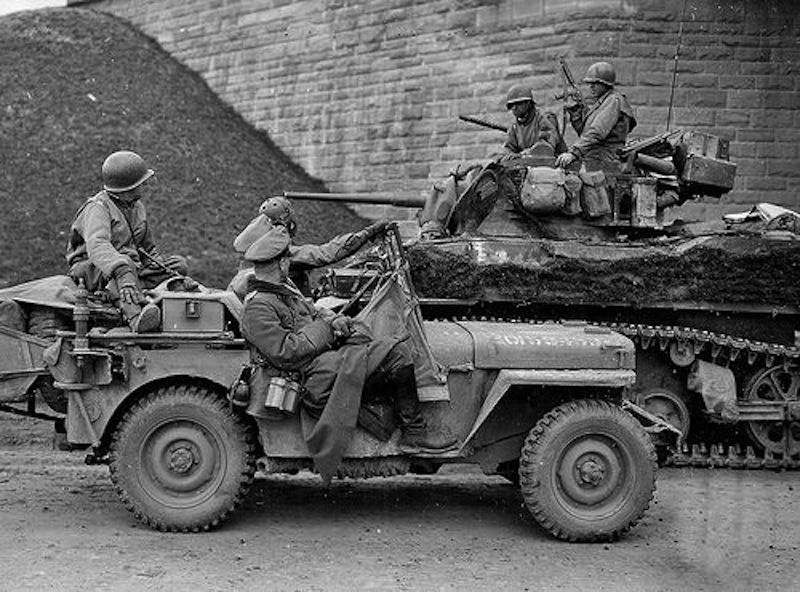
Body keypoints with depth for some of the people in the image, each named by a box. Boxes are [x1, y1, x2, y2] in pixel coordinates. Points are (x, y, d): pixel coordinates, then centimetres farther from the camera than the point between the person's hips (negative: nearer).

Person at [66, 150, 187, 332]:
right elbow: (97, 246, -36)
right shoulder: (97, 208, -15)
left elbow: (148, 247, 26)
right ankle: (135, 314, -67)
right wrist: (122, 273, -53)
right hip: (90, 269, -8)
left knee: (178, 264, -8)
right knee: (125, 263, -41)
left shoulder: (137, 207, 13)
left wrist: (160, 265, 3)